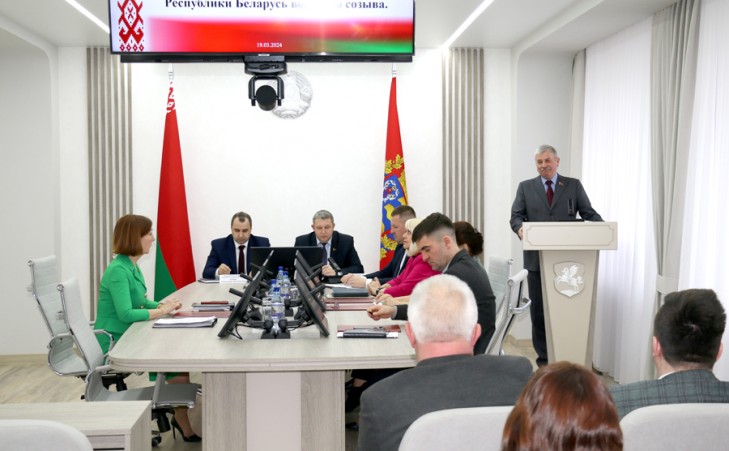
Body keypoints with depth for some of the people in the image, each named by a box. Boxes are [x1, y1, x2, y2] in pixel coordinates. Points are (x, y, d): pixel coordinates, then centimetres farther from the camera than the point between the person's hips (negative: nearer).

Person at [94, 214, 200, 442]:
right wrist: (162, 310, -17)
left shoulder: (132, 266, 8)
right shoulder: (118, 270, -21)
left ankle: (181, 417, 7)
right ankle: (184, 426, 5)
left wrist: (162, 304, 0)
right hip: (115, 344, -9)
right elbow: (126, 313, -28)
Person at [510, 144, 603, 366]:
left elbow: (589, 214, 4)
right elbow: (516, 216, 2)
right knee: (539, 311, 5)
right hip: (537, 259, 1)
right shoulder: (525, 187, 9)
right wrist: (520, 228, -21)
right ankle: (544, 360, 15)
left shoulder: (574, 185, 8)